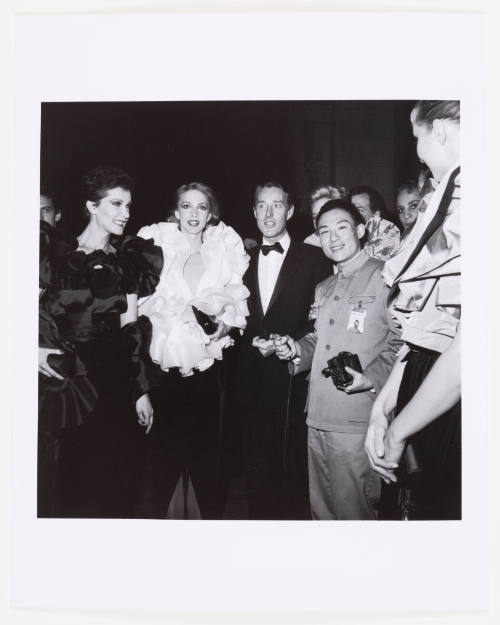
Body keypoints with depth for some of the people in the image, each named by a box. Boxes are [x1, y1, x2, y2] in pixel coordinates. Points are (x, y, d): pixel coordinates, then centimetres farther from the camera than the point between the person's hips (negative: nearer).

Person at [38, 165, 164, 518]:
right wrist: (35, 351, -12)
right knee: (65, 480, 4)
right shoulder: (51, 251, 0)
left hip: (113, 384, 3)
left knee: (112, 483, 7)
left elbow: (132, 331, 7)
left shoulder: (128, 261, 8)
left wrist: (142, 390, 5)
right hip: (62, 385, -2)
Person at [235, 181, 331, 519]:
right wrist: (253, 341, -3)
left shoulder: (313, 258, 1)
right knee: (257, 463, 11)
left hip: (293, 376, -4)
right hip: (252, 377, 4)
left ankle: (296, 516, 21)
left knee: (294, 464, 2)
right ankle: (262, 516, 27)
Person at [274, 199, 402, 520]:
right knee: (321, 508, 18)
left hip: (356, 423, -7)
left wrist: (372, 378, -23)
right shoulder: (323, 289, 19)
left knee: (351, 511, 2)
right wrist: (297, 349, 6)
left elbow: (403, 340, -11)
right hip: (318, 419, 7)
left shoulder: (387, 276, -5)